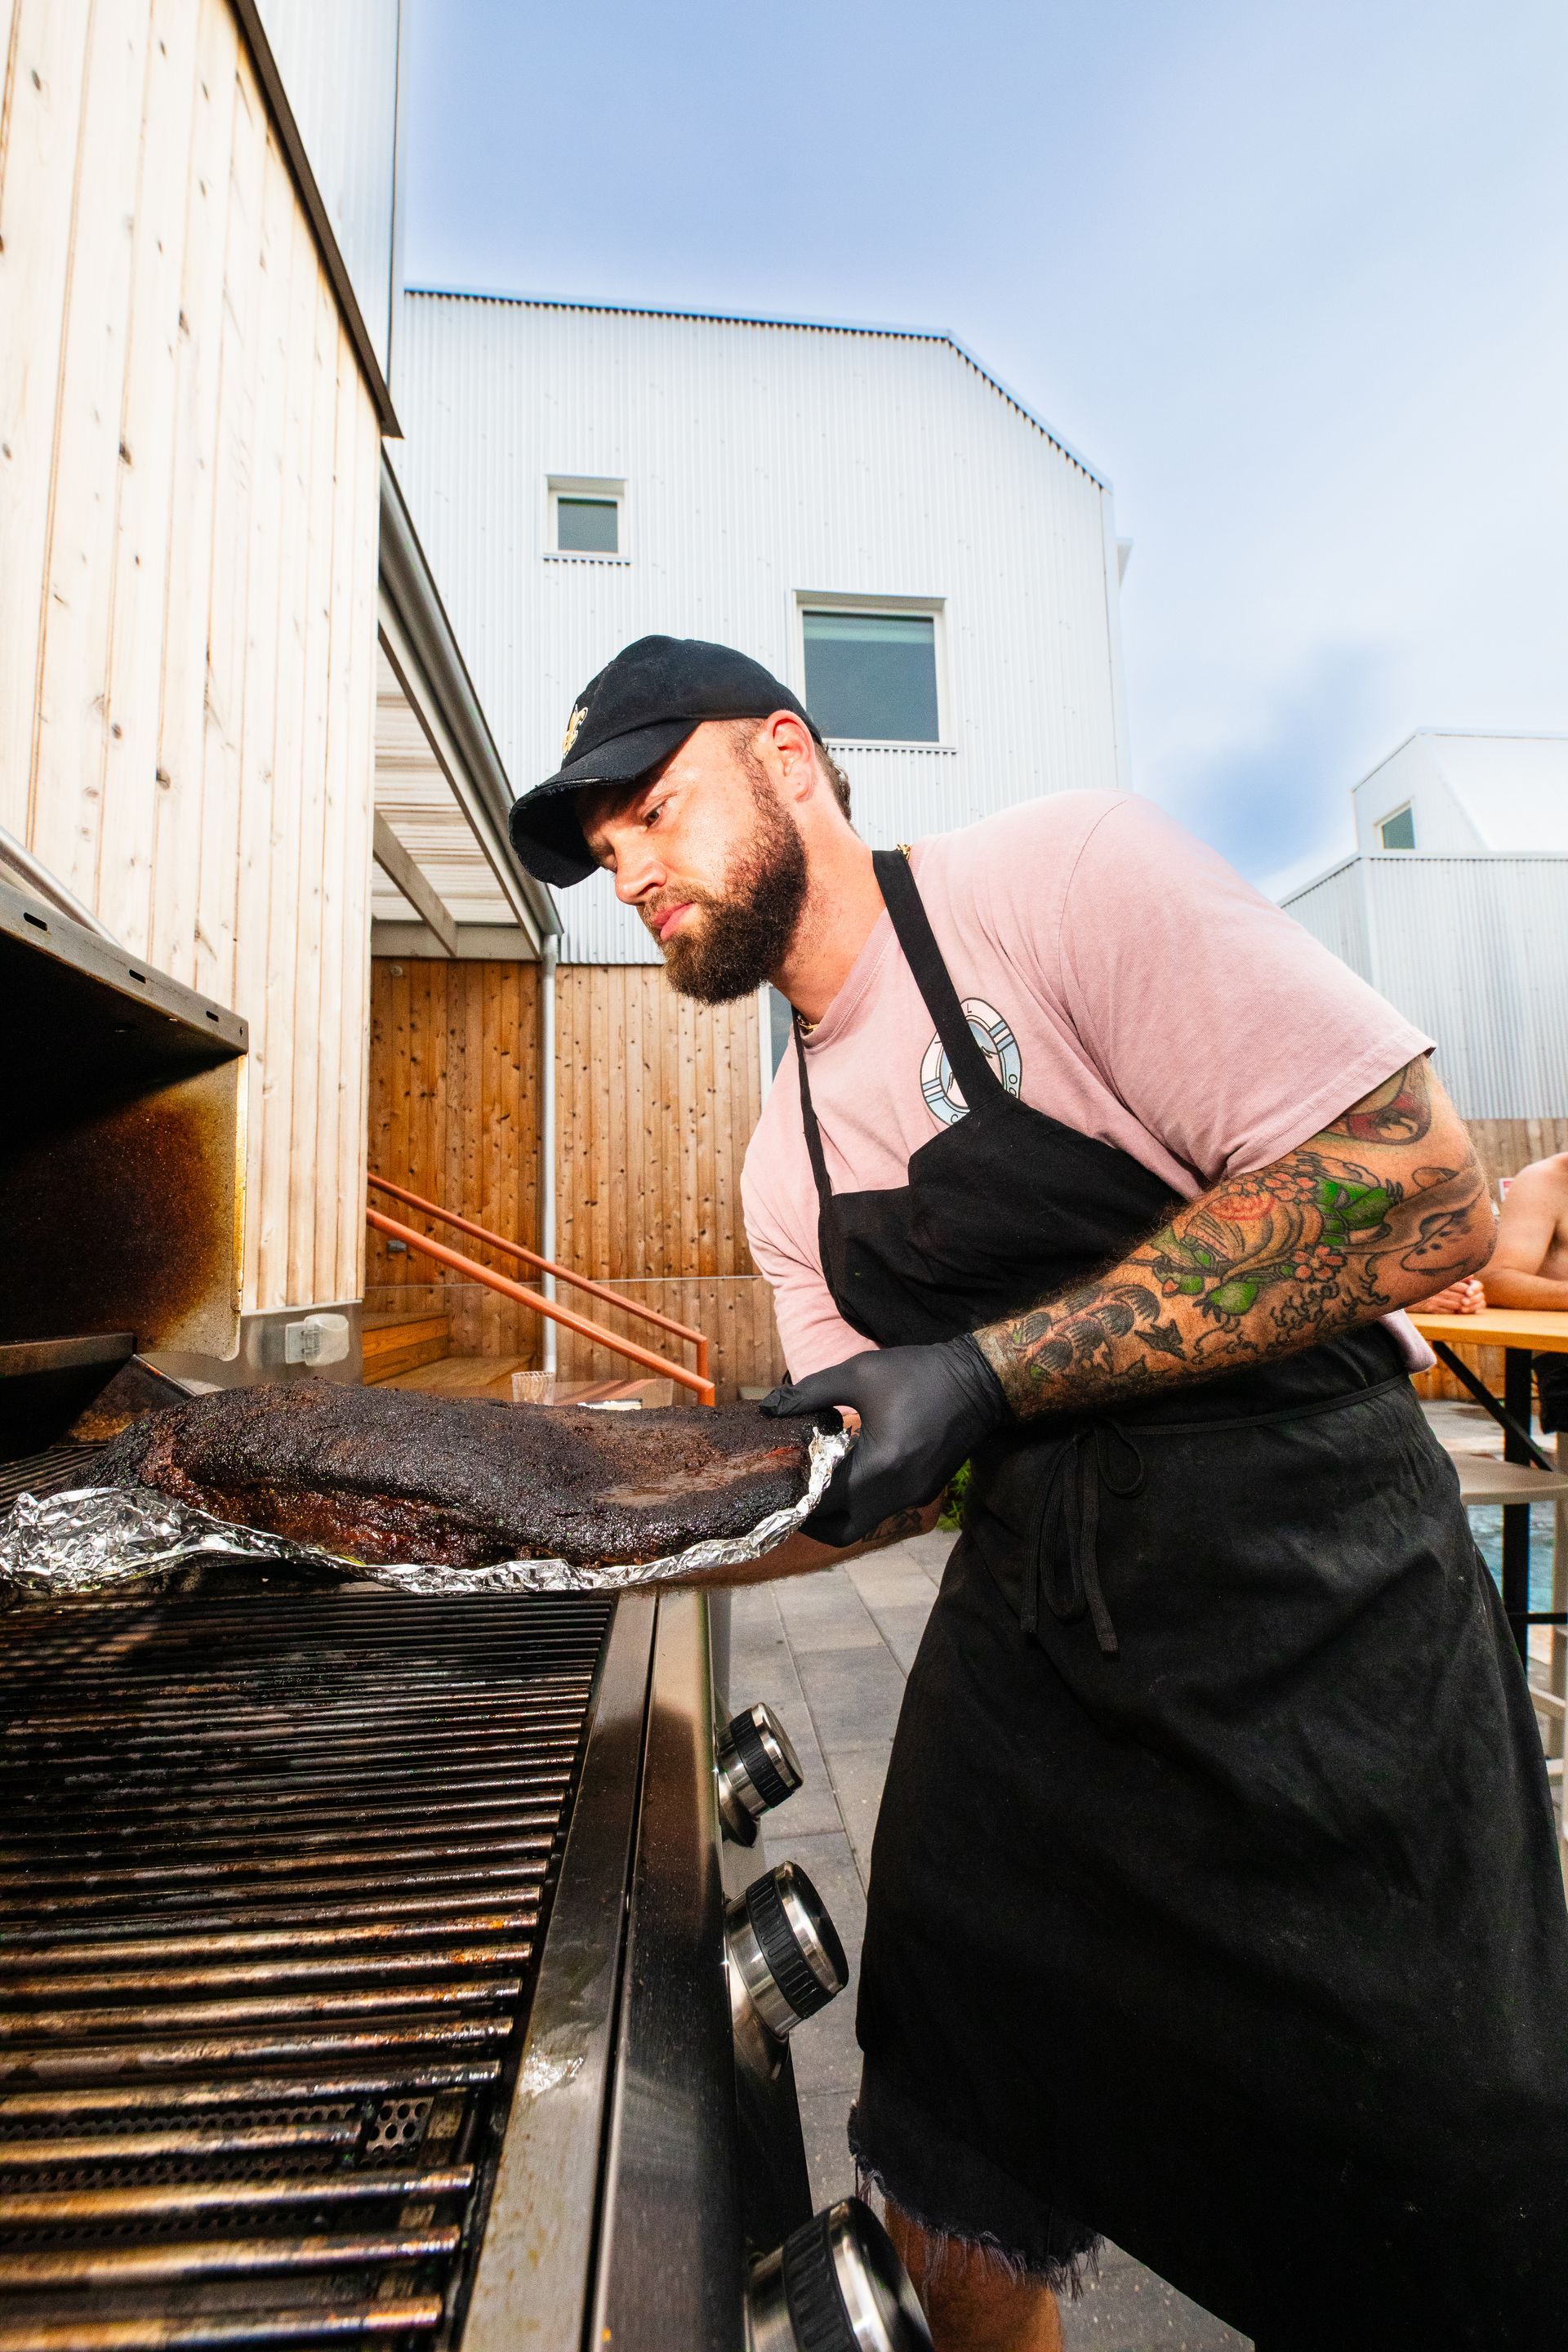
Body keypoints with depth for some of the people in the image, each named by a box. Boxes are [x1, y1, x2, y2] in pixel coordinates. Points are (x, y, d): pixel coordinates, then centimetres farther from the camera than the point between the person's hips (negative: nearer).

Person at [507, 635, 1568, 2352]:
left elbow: (1421, 1197, -19)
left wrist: (985, 1374, -22)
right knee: (946, 2152, 19)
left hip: (1317, 1612, -5)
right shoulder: (790, 1162, 8)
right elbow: (860, 1463, 9)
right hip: (1023, 1625, 6)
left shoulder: (1059, 873, -12)